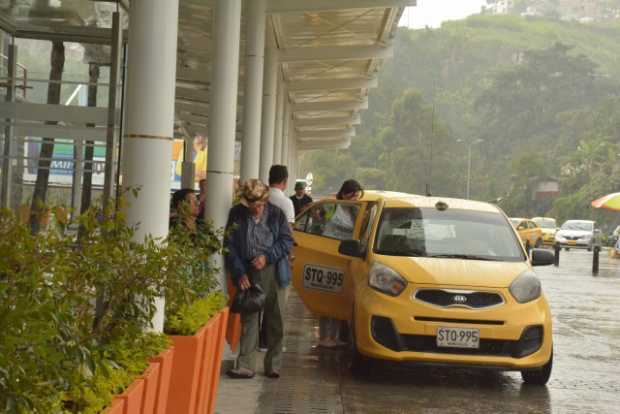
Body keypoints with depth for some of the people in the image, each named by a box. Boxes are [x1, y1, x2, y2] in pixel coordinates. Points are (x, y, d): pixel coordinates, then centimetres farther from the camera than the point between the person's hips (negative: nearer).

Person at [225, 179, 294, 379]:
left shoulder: (276, 213, 1)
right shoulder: (237, 214, 2)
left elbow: (287, 241, 3)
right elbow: (230, 246, 1)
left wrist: (268, 257, -11)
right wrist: (239, 272, -8)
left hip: (274, 271, 0)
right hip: (249, 273, 0)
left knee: (275, 319, 5)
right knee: (248, 318, -1)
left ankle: (273, 366, 14)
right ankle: (246, 366, 0)